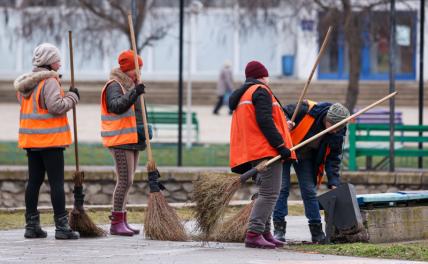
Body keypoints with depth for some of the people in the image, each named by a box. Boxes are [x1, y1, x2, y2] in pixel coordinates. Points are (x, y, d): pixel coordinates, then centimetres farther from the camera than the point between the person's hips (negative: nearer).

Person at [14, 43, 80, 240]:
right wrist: (72, 97, -7)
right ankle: (61, 227, -7)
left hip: (30, 140, 8)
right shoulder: (49, 81, -14)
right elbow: (56, 106, -22)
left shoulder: (25, 84, 13)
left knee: (34, 181, 11)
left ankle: (31, 225, 13)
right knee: (57, 182, -5)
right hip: (50, 140, -8)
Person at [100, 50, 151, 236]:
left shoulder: (131, 85, 20)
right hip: (120, 141, -10)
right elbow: (117, 105, -30)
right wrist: (133, 94, -40)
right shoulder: (114, 86, -10)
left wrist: (144, 131, 25)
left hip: (133, 140, 10)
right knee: (125, 181, -13)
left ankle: (122, 221, 16)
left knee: (127, 181, 11)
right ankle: (116, 223, -12)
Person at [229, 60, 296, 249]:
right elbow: (265, 122, -17)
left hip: (252, 152, 10)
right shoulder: (261, 91, -6)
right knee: (269, 193, -13)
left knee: (267, 193, 17)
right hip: (266, 150, -10)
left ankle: (265, 233, 18)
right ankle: (254, 234, -20)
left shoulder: (241, 96, 24)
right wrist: (281, 145, -18)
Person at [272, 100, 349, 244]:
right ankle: (279, 229, -4)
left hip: (305, 157, 4)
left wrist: (333, 182, -12)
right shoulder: (306, 111, -31)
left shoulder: (337, 133, -15)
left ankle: (317, 232, 6)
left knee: (309, 191, 2)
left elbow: (334, 157, -5)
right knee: (282, 188, -8)